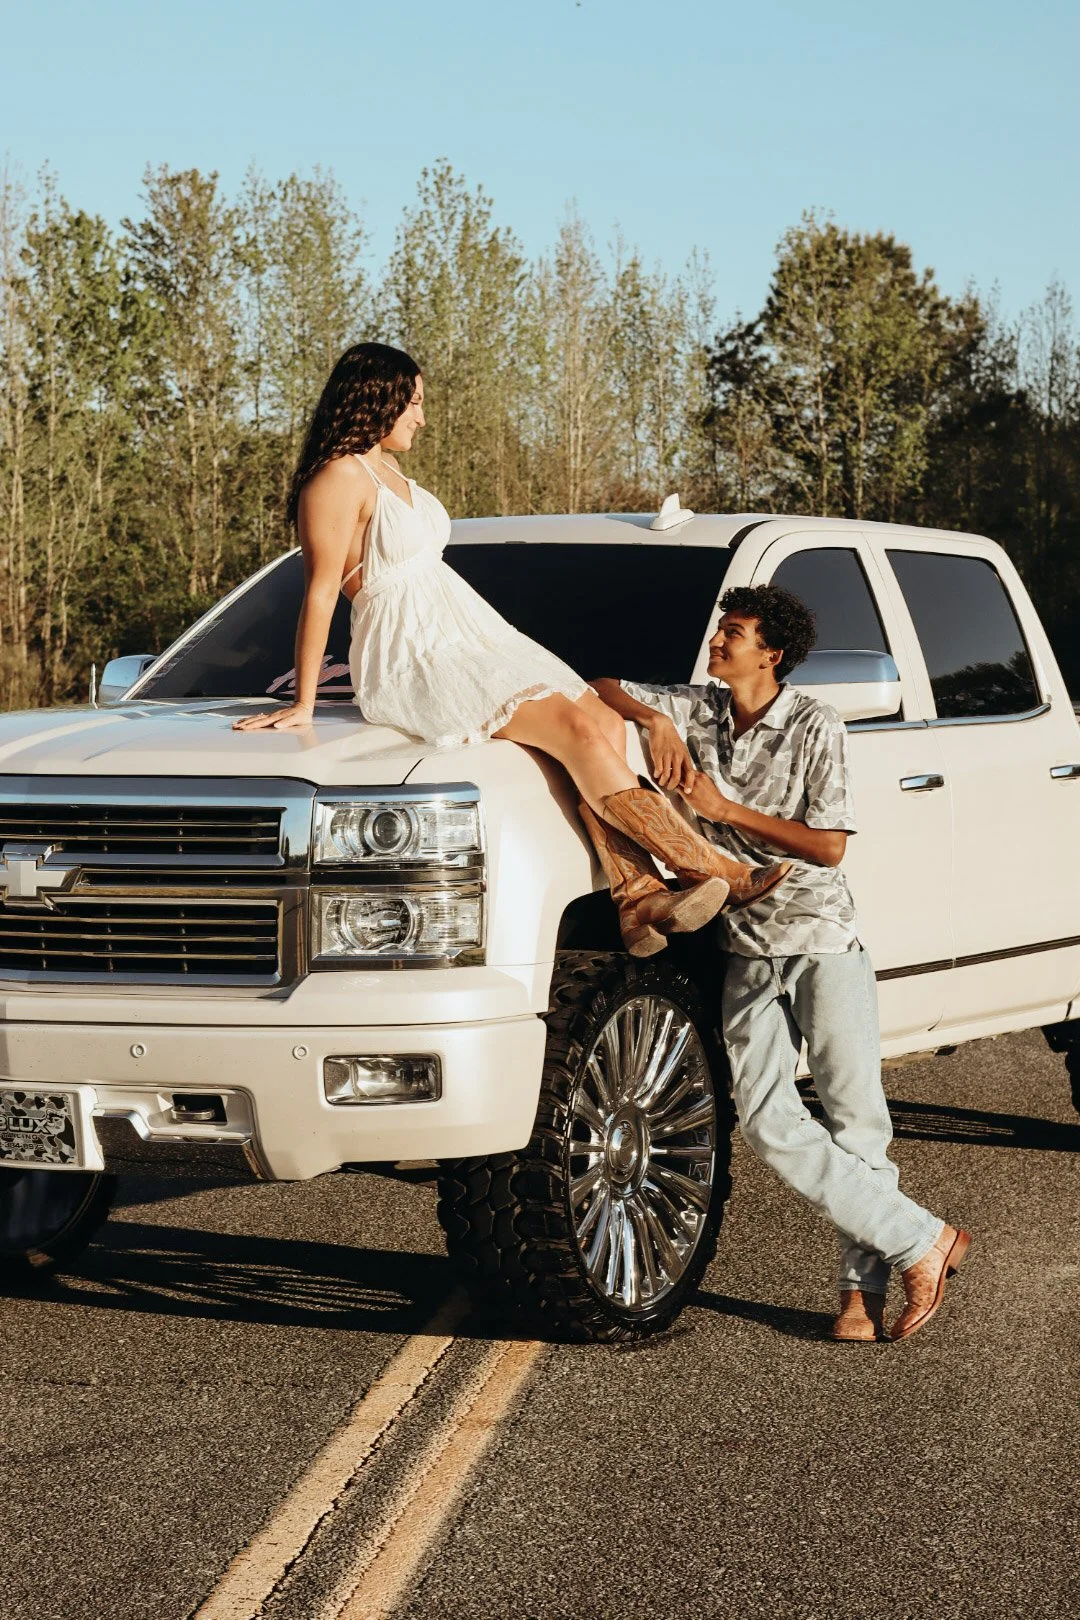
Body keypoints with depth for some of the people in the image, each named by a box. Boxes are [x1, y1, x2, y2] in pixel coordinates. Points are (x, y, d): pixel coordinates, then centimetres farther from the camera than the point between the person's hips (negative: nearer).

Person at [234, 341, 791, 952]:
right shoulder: (340, 478, -11)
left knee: (606, 722, -11)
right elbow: (321, 593, -14)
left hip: (468, 635, 10)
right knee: (576, 729, -23)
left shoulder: (389, 472, 19)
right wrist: (303, 705, -15)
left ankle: (639, 900, -22)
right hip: (413, 660, -10)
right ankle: (716, 871, -21)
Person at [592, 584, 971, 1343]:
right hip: (748, 953, 4)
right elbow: (603, 688, 9)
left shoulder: (815, 727, -8)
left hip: (824, 944, -4)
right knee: (767, 1119, -10)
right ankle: (923, 1242, -5)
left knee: (855, 1118, -3)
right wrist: (655, 719, -11)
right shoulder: (699, 712, 7)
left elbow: (828, 846, -12)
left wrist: (725, 809, -15)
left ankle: (865, 1287, 8)